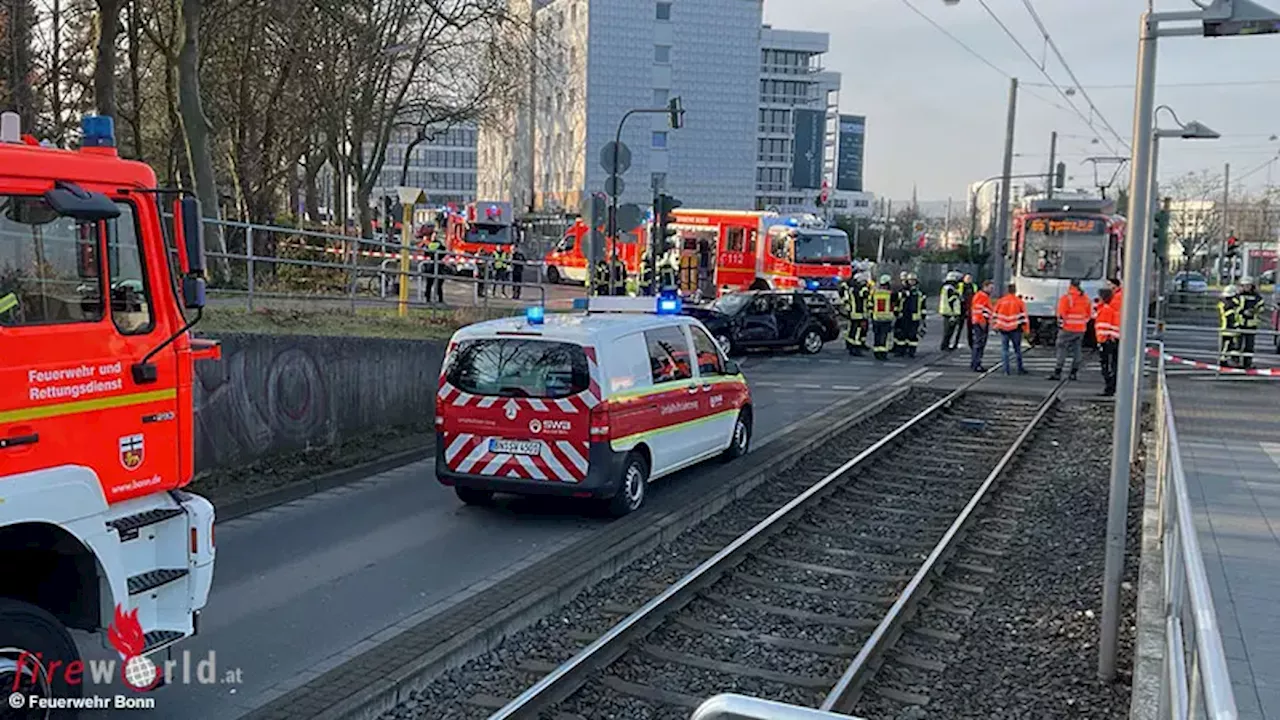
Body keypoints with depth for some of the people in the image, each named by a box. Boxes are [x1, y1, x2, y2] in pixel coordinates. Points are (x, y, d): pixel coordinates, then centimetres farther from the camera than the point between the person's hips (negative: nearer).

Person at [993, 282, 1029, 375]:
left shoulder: (1001, 301, 2)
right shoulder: (1019, 302, -3)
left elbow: (995, 315, 6)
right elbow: (1023, 316, -3)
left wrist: (995, 326, 17)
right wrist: (1026, 329, 2)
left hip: (1003, 329, 1)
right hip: (1015, 329, -1)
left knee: (1004, 349, 4)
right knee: (1017, 349, 10)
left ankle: (1006, 370, -1)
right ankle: (1020, 369, 15)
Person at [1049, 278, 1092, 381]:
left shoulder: (1066, 298, -12)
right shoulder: (1086, 298, 7)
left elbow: (1061, 314, -13)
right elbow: (1090, 313, 12)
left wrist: (1060, 325, -3)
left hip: (1068, 329, -5)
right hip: (1081, 329, 5)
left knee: (1062, 349, -1)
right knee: (1076, 350, 11)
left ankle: (1057, 373, -5)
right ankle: (1073, 373, 12)